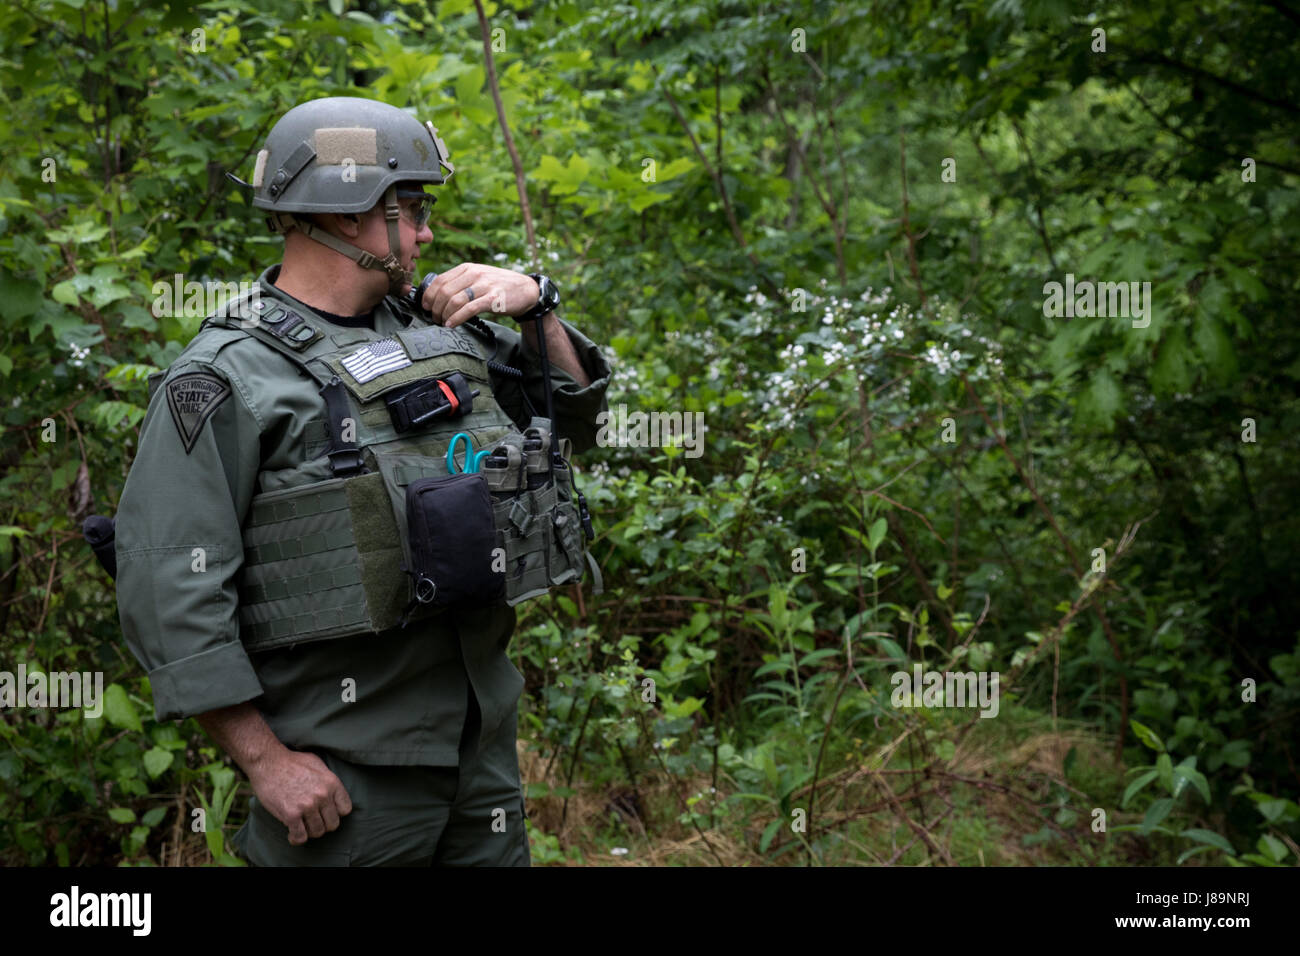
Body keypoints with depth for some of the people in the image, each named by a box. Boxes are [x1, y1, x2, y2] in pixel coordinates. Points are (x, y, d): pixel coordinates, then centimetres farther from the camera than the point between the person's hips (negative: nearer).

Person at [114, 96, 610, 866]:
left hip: (484, 737, 7)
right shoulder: (227, 380, -11)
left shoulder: (430, 332, 10)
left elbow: (576, 413, 20)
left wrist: (536, 305, 2)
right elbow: (170, 592, -15)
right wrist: (267, 760, -17)